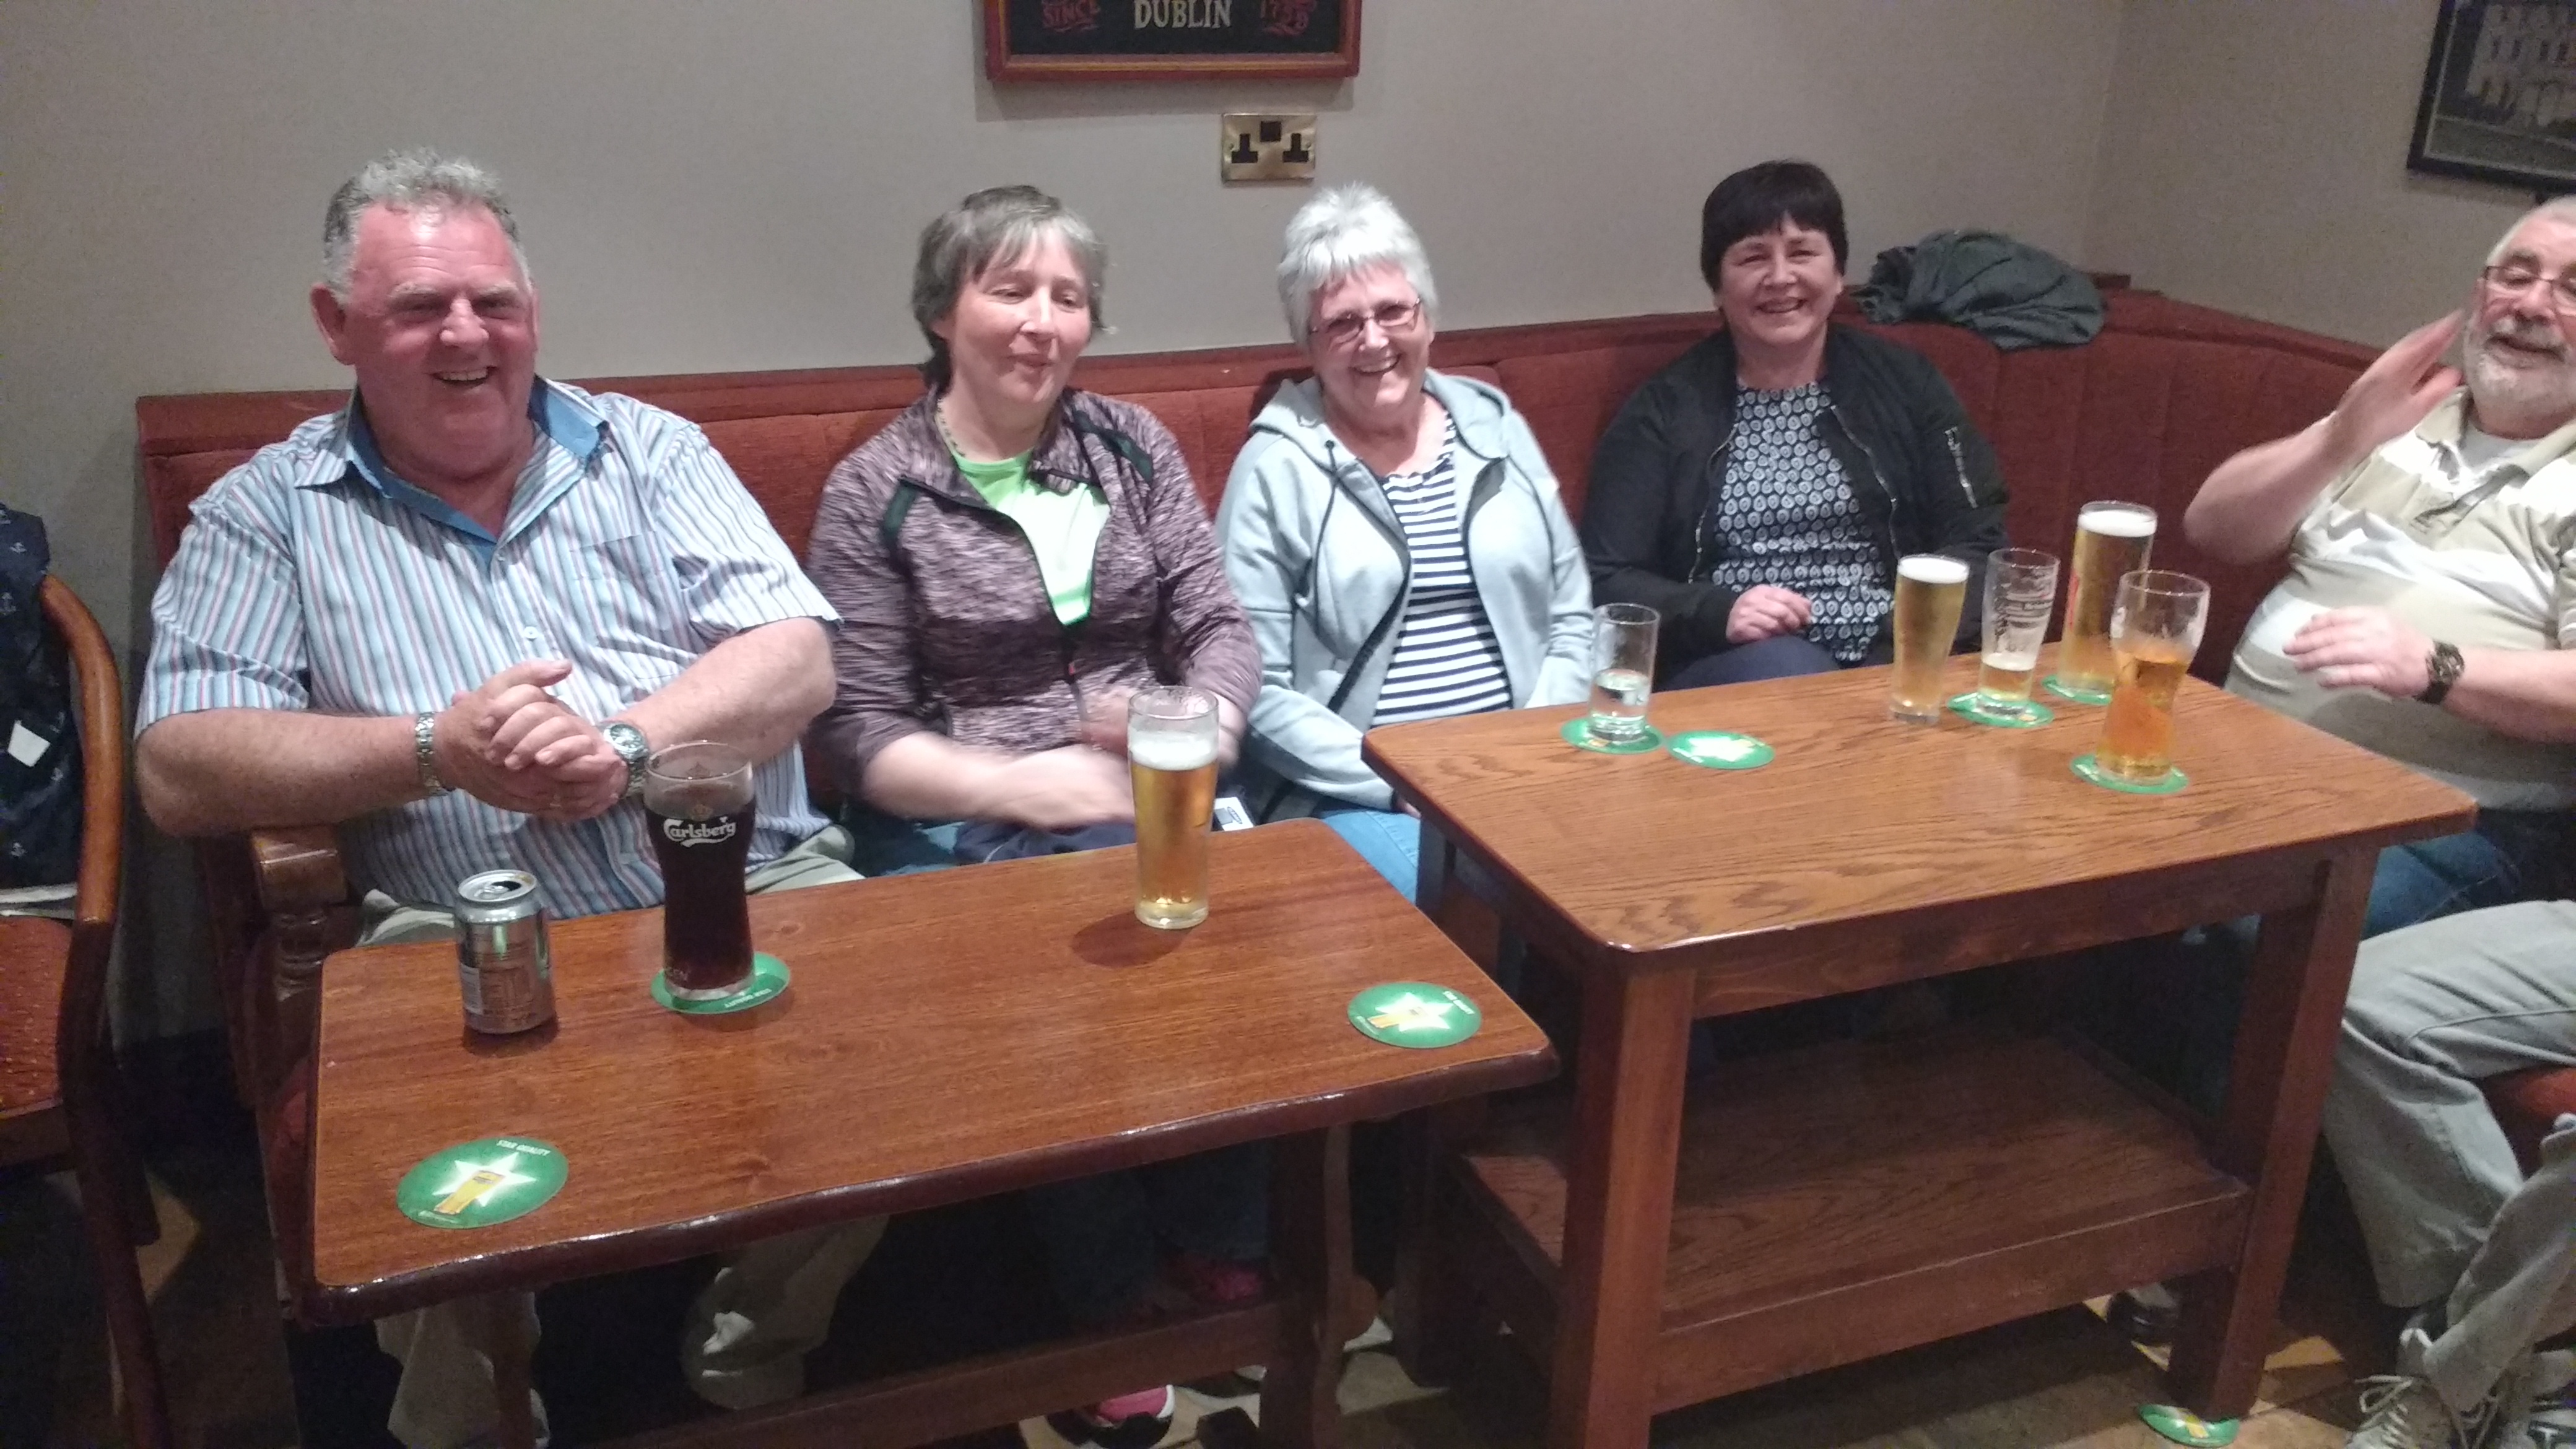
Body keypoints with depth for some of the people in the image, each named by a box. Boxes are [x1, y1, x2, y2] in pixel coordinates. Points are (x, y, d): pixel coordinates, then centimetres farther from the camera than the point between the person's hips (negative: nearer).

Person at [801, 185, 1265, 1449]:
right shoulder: (874, 491, 0)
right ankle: (1110, 1315, -8)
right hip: (966, 834, -3)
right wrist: (1033, 787, -17)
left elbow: (1220, 629, 7)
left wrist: (1196, 735, -14)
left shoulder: (1132, 444, 11)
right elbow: (857, 736, -5)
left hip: (1148, 811, 3)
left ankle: (1228, 1254, -4)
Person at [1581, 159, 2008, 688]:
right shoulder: (1664, 409, 5)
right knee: (1784, 667, -35)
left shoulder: (1904, 382, 12)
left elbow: (1979, 541, 10)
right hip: (1725, 674, -2)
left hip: (1890, 659, 2)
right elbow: (1605, 583, 1)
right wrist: (1718, 613, -17)